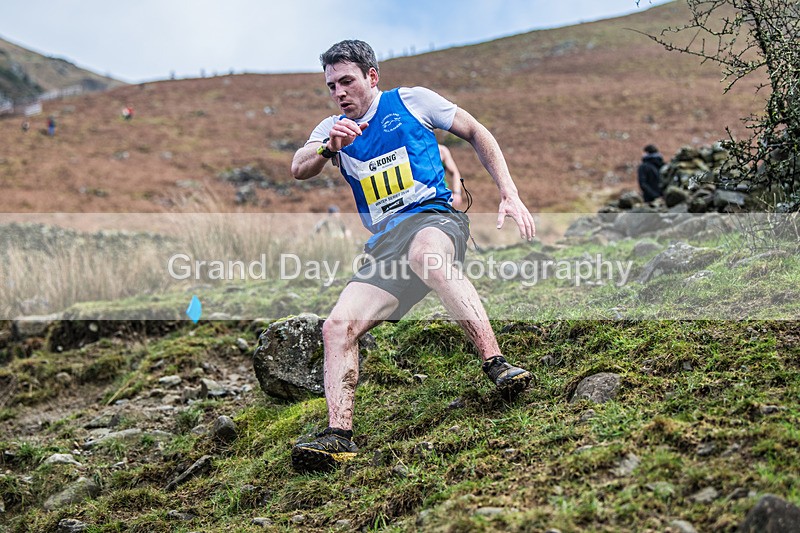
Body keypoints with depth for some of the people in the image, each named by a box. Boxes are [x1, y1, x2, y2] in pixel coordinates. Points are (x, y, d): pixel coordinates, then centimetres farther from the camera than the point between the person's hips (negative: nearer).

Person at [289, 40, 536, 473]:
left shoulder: (411, 100, 11)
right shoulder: (332, 129, 20)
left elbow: (477, 134, 14)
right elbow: (299, 169, 1)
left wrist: (509, 195, 3)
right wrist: (329, 147, -22)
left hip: (434, 216, -5)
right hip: (383, 246, 5)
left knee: (425, 252, -42)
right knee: (337, 326, -18)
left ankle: (497, 365, -46)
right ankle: (338, 435, -24)